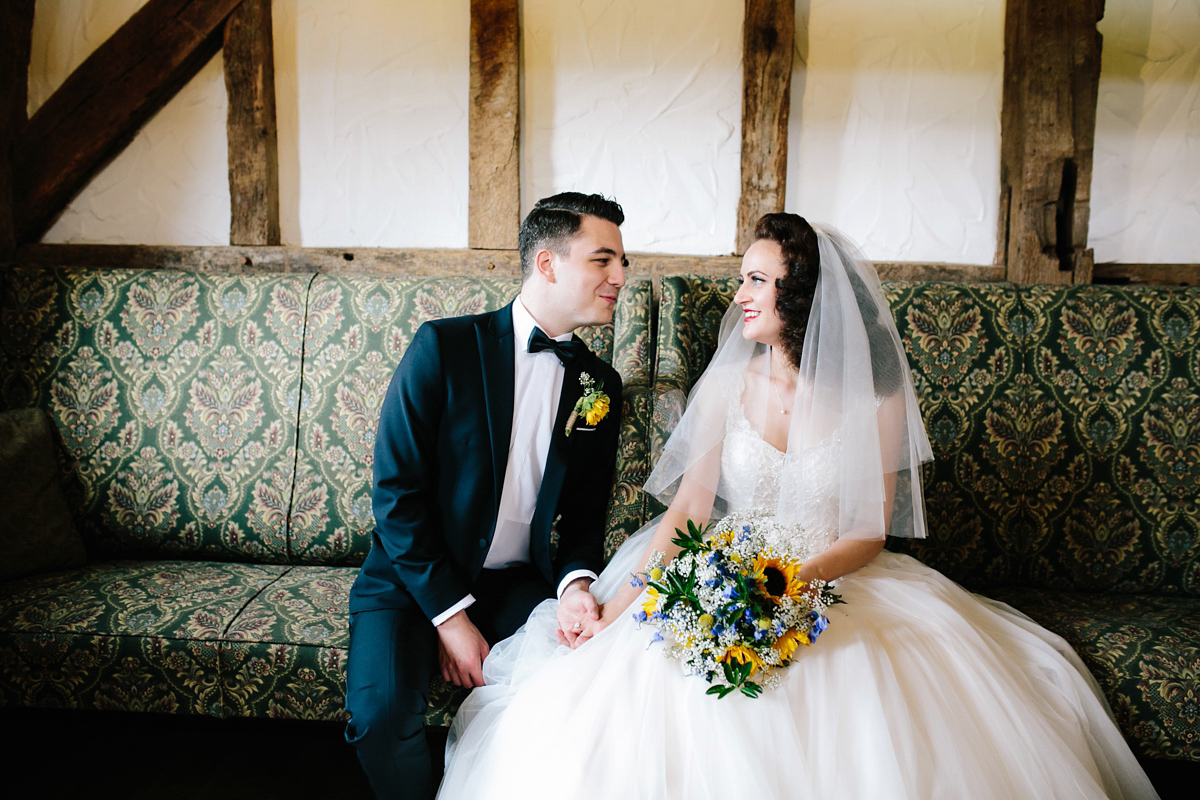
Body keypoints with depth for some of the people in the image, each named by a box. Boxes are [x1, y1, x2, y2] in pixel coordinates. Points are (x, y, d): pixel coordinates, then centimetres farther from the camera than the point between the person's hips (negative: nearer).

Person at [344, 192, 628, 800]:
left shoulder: (601, 385, 5)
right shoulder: (444, 347, -9)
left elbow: (585, 514, 11)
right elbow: (395, 492, -11)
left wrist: (575, 583, -12)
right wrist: (449, 614, -15)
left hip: (522, 583, 3)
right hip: (416, 576, -3)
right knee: (381, 713, -28)